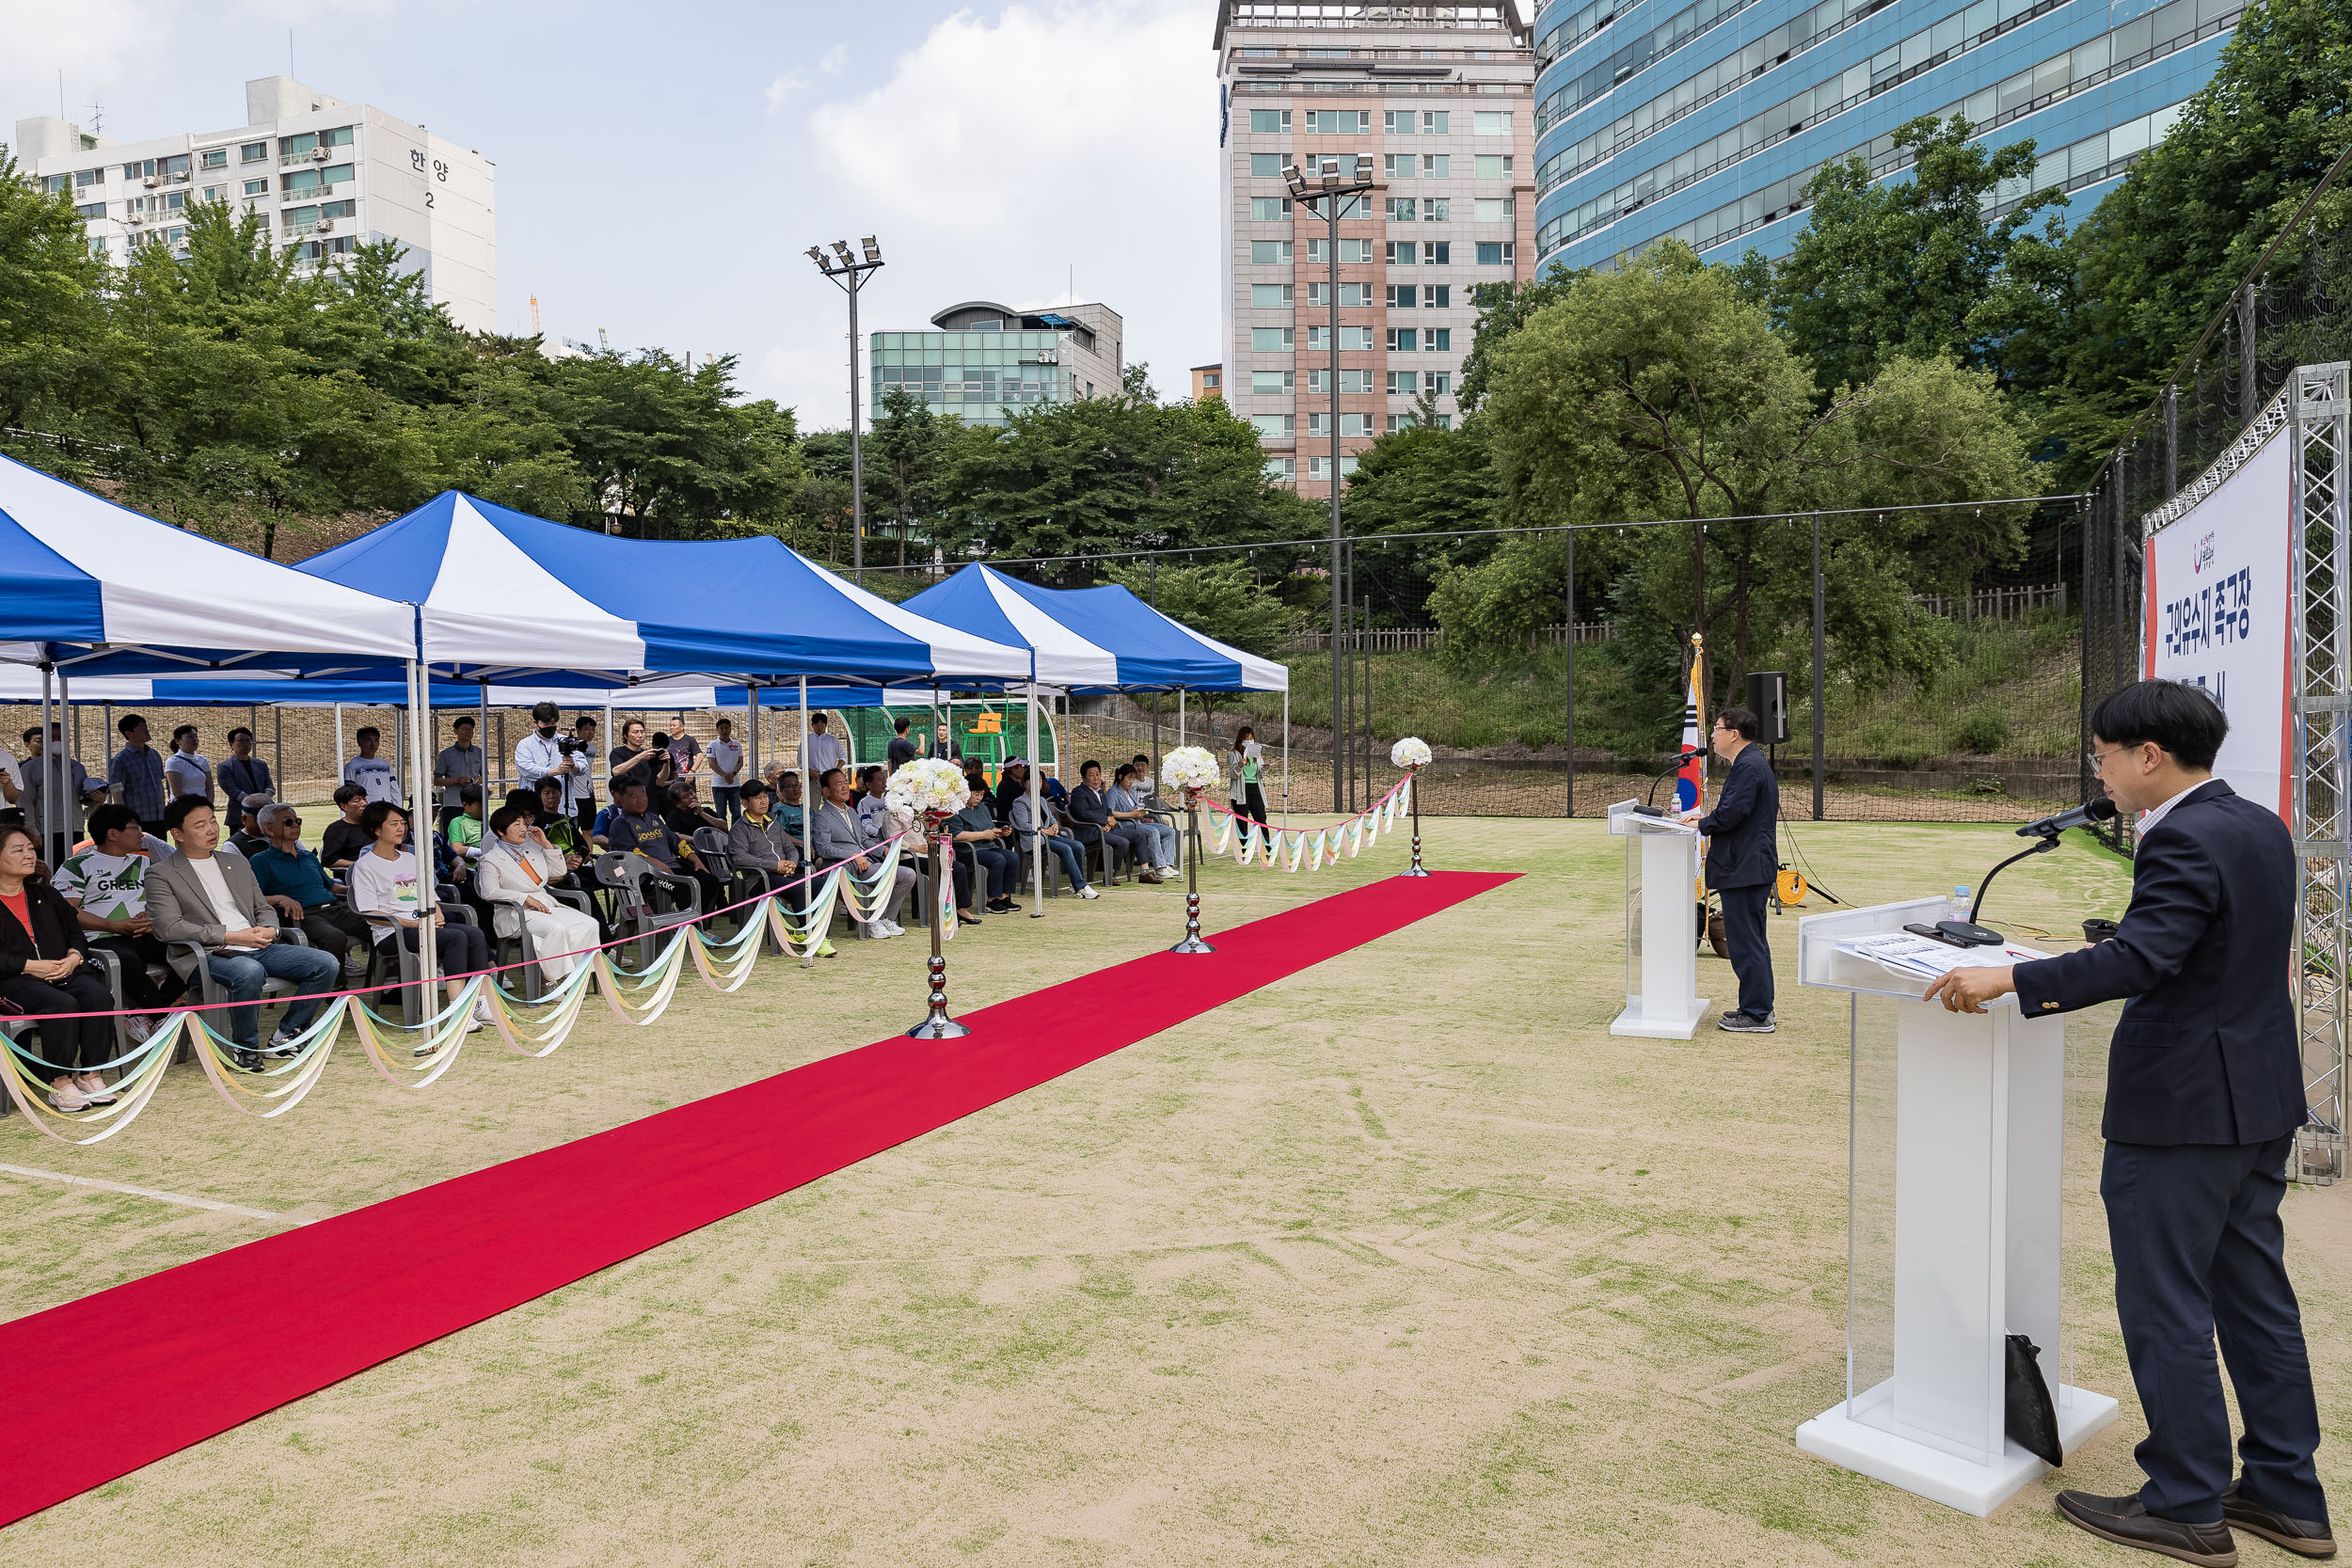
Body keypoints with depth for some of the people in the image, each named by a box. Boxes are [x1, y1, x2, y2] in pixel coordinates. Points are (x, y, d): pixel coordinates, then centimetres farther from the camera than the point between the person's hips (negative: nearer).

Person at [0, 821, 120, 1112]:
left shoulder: (45, 894, 23)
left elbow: (74, 931, 21)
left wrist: (74, 957, -1)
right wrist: (29, 966, -16)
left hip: (63, 969, 5)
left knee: (99, 996, -27)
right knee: (63, 1005, -34)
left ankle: (90, 1075, -17)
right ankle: (60, 1083, -23)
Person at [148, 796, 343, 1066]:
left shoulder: (237, 863, 22)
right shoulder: (161, 876, 3)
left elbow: (264, 908, 24)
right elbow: (169, 927, -10)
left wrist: (269, 930, -2)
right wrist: (232, 936, -16)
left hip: (258, 948, 6)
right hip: (210, 955, -6)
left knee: (326, 963, -13)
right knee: (249, 971, -40)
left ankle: (283, 1038, -1)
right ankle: (245, 1048, -17)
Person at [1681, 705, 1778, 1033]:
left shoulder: (1748, 766, -17)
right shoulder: (1752, 763, 17)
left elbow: (1731, 814, -23)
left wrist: (1702, 823, -7)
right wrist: (1707, 818, 12)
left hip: (1744, 869, -11)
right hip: (1750, 867, 11)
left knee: (1746, 942, -5)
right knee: (1752, 940, 17)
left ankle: (1757, 1015, 0)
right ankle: (1759, 1008, 24)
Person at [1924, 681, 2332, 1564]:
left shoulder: (2184, 841, -20)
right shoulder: (2262, 828, 10)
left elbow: (2141, 960, -32)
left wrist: (2008, 979, -33)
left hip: (2181, 1109, -10)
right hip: (2261, 1101, 10)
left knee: (2164, 1307, 2)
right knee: (2256, 1295, 18)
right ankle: (2288, 1497, 29)